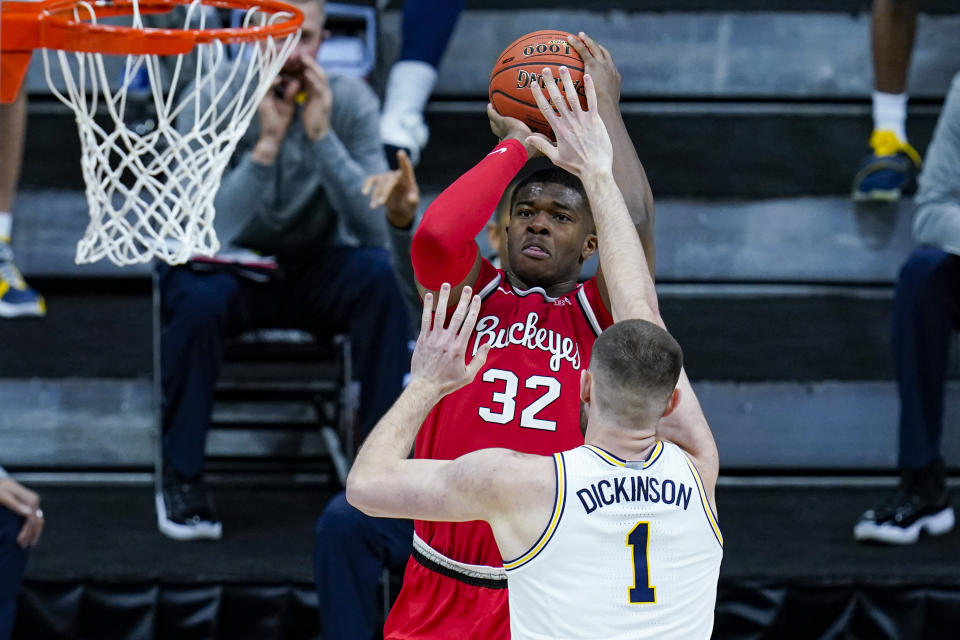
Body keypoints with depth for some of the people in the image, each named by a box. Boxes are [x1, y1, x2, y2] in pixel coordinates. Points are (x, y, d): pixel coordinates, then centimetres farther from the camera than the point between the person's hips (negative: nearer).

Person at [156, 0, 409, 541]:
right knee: (201, 298, -35)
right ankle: (182, 476, -18)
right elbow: (205, 236, -28)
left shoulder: (351, 102, -12)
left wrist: (321, 135, -31)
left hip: (315, 272, 2)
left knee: (379, 275, -29)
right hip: (228, 269, -2)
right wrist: (266, 143, -34)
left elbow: (375, 229, -23)